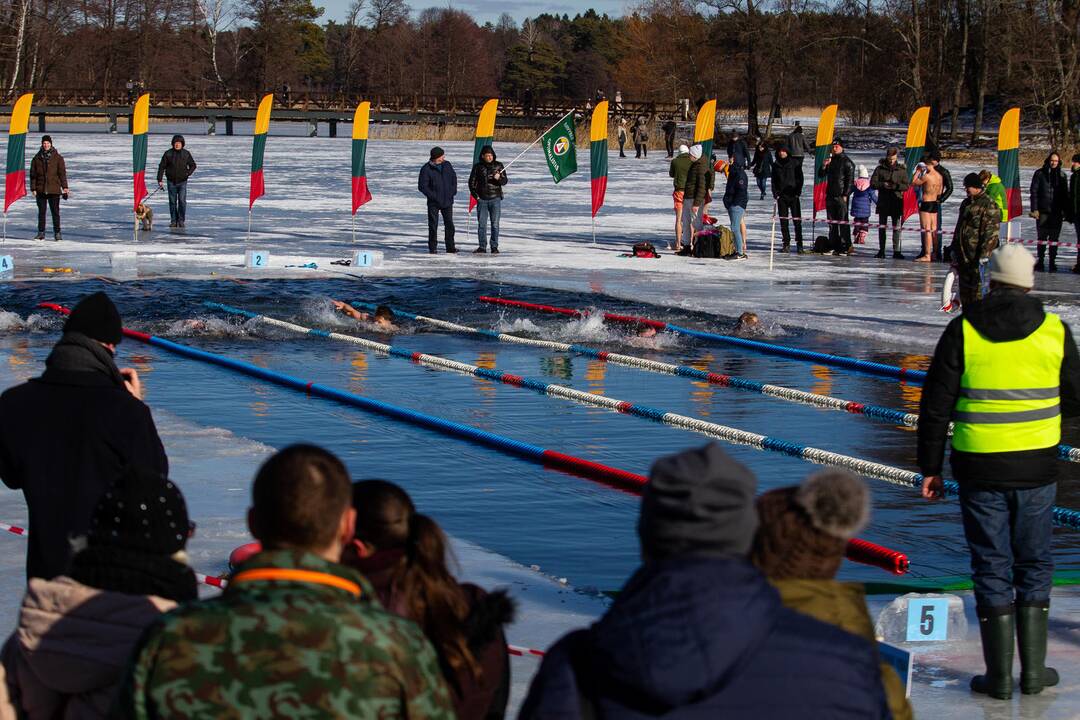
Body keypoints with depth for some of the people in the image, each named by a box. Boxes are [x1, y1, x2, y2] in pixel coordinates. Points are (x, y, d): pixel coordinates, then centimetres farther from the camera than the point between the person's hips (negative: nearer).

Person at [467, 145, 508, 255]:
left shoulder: (498, 165, 3)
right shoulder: (478, 167, 4)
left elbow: (505, 181, 4)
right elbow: (472, 182, 10)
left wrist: (499, 178, -18)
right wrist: (475, 195, 2)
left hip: (495, 199, -1)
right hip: (482, 199, 1)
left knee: (495, 224, 0)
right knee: (481, 224, 2)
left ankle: (494, 247, 5)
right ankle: (482, 246, 9)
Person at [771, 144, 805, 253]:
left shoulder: (795, 163, 4)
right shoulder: (776, 165, 12)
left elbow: (800, 178, 3)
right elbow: (773, 181, 14)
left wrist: (798, 192, -6)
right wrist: (775, 193, 2)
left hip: (793, 195, -3)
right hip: (781, 195, 3)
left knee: (797, 220, -7)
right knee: (783, 221, 2)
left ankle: (799, 245, -6)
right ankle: (786, 245, 6)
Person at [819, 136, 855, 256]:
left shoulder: (847, 162, -4)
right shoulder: (830, 160, 16)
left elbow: (850, 180, -8)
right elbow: (821, 175, 18)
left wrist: (845, 194, -14)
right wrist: (824, 166, -1)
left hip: (841, 196, -7)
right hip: (830, 195, 7)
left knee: (843, 221, -9)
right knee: (832, 222, 7)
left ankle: (845, 246, -9)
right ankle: (835, 245, 12)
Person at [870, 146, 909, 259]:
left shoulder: (902, 170, 4)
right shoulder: (880, 169, 4)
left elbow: (906, 186, -1)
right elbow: (872, 183, 0)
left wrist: (895, 186, -19)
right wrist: (883, 185, -18)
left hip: (896, 202, -1)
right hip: (883, 202, 1)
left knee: (896, 227, -2)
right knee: (881, 227, 4)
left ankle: (896, 251, 0)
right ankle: (881, 250, 9)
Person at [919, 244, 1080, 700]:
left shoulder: (963, 331, -6)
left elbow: (936, 406, -6)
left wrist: (930, 468, 3)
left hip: (980, 469, -1)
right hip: (1037, 467, 1)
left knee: (992, 569, 7)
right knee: (1035, 567, 15)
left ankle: (999, 676, 10)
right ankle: (1033, 671, 18)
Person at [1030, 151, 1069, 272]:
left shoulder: (1062, 175, 8)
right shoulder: (1040, 173, 1)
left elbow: (1065, 194, 11)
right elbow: (1034, 192, 0)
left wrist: (1065, 211, 5)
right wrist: (1034, 209, -8)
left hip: (1057, 212, 2)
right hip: (1043, 211, -2)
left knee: (1054, 238, 3)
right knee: (1042, 237, 3)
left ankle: (1052, 262, 8)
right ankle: (1040, 262, 9)